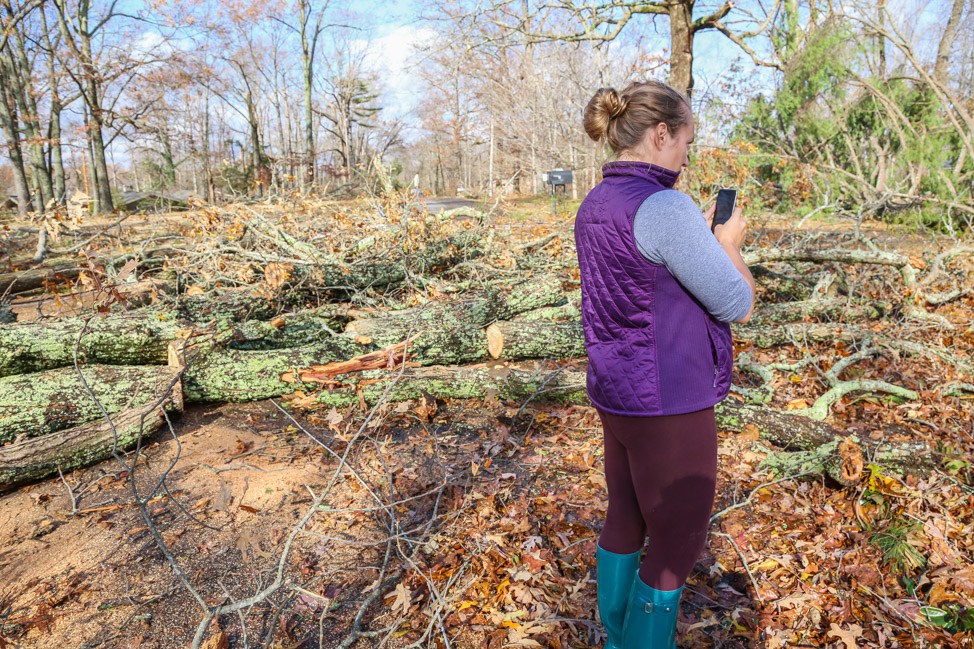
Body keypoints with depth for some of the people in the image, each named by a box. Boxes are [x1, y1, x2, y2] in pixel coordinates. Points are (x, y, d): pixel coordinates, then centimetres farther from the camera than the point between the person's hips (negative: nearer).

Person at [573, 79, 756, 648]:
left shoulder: (595, 206, 6)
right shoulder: (665, 208, -22)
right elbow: (738, 305, -14)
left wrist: (702, 236, 12)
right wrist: (729, 244, 1)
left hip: (617, 394, 9)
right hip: (667, 407, -9)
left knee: (626, 518, 24)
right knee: (677, 545, 11)